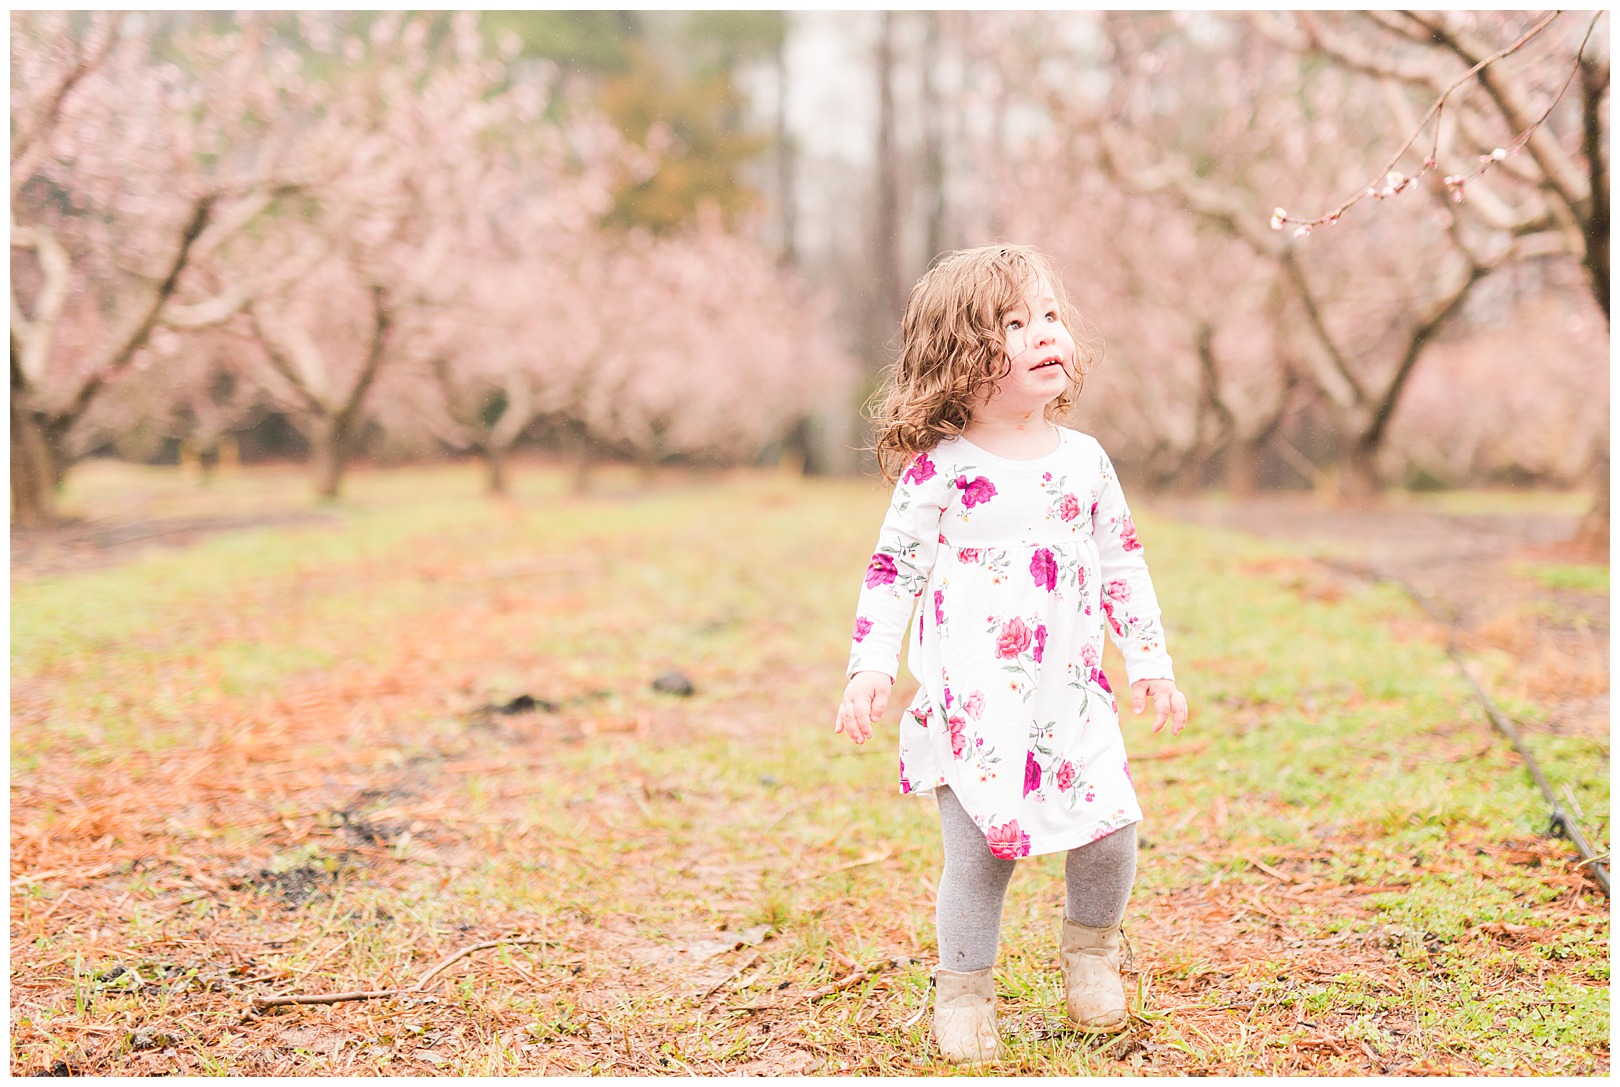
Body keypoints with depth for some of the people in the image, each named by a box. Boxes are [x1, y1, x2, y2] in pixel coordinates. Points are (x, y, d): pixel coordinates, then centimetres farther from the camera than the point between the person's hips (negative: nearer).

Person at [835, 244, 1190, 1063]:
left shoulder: (1085, 462, 6)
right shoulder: (940, 470, -5)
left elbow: (1124, 566, 14)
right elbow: (893, 569, -2)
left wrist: (1150, 663, 12)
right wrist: (871, 668, -10)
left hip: (1072, 697, 3)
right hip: (971, 703, -3)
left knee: (1110, 834, -4)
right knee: (977, 853, -3)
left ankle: (1091, 947, 27)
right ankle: (964, 993, 20)